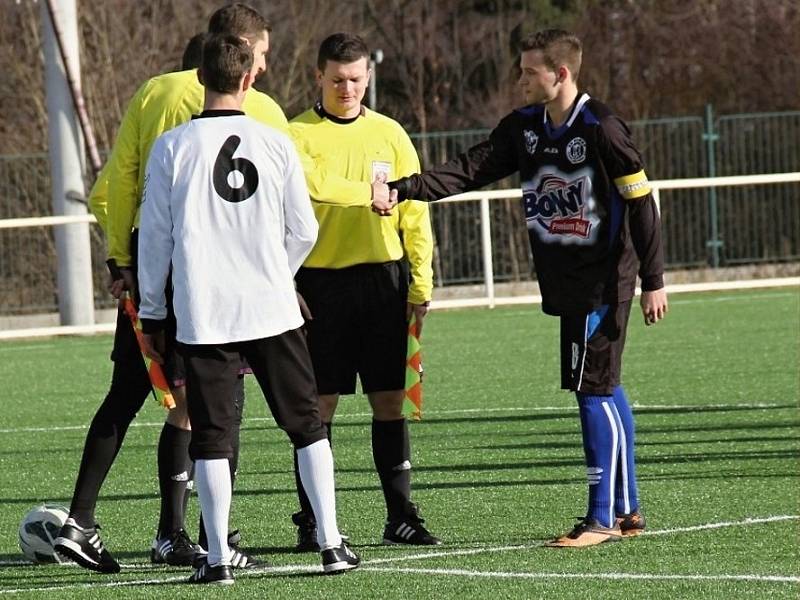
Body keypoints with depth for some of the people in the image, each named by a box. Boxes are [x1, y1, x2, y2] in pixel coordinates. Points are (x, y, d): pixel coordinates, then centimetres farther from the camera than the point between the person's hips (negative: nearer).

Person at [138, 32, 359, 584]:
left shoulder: (172, 148, -3)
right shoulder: (277, 144, 1)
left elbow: (155, 235, 1)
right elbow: (304, 232, 5)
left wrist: (151, 311, 11)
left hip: (203, 316, -1)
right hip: (274, 310, 1)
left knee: (212, 437, 3)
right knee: (307, 425, 11)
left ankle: (218, 558, -1)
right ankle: (331, 544, 9)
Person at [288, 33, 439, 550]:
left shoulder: (389, 134, 9)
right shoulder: (297, 135, 0)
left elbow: (415, 210, 10)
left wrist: (422, 281, 3)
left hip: (383, 281, 3)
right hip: (320, 283, -3)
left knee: (390, 401, 3)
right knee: (319, 404, -1)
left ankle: (401, 515, 9)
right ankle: (312, 521, 4)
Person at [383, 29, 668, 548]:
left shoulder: (601, 129, -14)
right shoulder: (524, 127, 8)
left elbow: (641, 202, -12)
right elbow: (472, 170, 1)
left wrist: (653, 281, -12)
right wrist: (406, 189, -13)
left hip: (604, 280, -8)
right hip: (564, 282, 8)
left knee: (594, 389, -10)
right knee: (605, 391, 12)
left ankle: (603, 517, -7)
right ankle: (627, 510, 18)